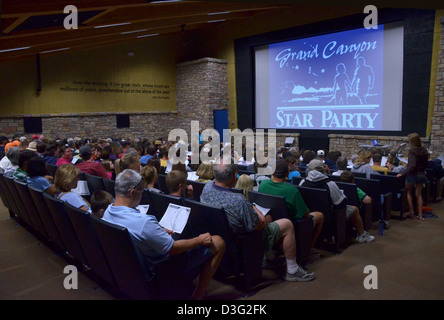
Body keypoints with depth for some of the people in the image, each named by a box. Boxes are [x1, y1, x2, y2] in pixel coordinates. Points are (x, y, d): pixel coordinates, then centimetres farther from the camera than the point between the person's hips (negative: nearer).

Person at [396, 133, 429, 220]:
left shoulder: (412, 151, -19)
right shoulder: (424, 150, 1)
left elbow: (412, 165, -26)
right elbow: (425, 163, 10)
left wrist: (403, 174, -25)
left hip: (412, 174, -6)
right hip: (421, 174, 6)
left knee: (409, 192, 16)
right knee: (419, 194, 13)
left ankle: (411, 211, 15)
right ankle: (420, 215, 14)